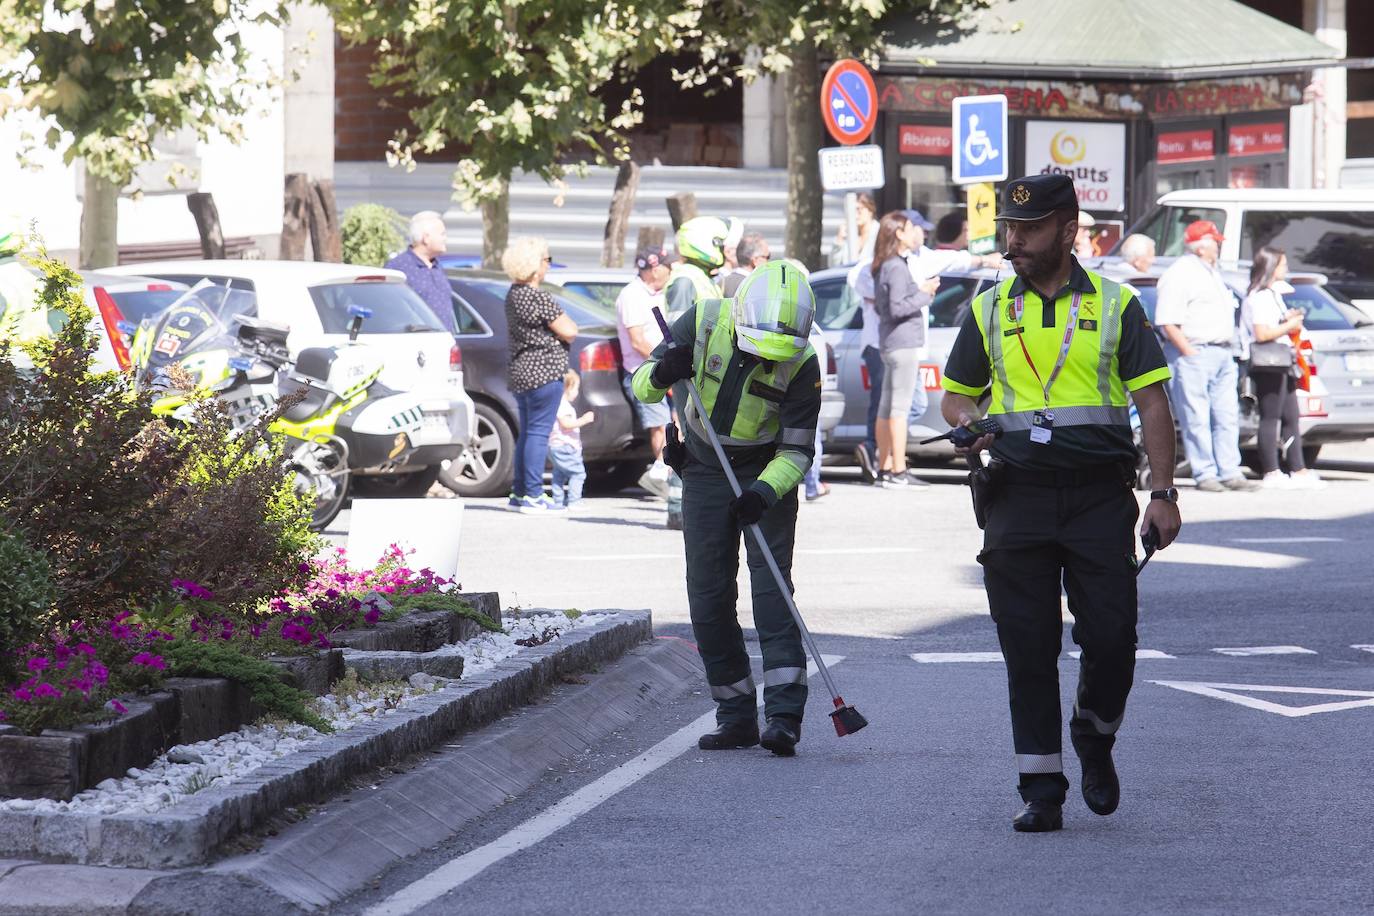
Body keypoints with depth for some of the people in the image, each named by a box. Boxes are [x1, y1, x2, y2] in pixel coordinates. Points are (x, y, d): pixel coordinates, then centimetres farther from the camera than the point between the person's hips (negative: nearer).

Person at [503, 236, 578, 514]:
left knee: (526, 432, 15)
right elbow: (569, 332, -17)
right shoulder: (537, 298, -18)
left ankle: (520, 493, 19)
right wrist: (566, 324, 5)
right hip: (544, 371, -9)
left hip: (520, 371, 9)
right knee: (539, 432, -7)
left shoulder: (513, 295, 12)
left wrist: (560, 333, 2)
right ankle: (533, 496, -7)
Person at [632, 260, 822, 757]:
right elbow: (641, 384, -8)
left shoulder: (801, 363, -21)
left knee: (771, 582, -16)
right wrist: (661, 375, -32)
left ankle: (784, 715, -21)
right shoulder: (705, 321, -17)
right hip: (705, 470, 3)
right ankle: (736, 716, 7)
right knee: (708, 594, 0)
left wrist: (764, 492, -34)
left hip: (767, 474, -3)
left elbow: (796, 450, -16)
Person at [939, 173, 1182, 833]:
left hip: (1101, 497, -2)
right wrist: (966, 421, -7)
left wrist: (1163, 495, -6)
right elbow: (956, 395, 19)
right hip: (1019, 499, 2)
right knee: (1027, 650, 0)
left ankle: (1095, 741, 24)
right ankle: (1041, 790, 6)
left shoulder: (1114, 306, 5)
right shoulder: (989, 310, 11)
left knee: (1111, 639, -5)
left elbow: (1153, 404, 3)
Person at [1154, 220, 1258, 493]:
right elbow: (1167, 321, -16)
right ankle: (1205, 475, -4)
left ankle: (1230, 472, 9)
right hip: (1195, 352, -9)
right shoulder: (1179, 274, -9)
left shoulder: (1212, 273, 21)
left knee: (1228, 417, 7)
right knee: (1197, 419, -6)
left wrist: (1227, 351, 19)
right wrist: (1189, 352, -19)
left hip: (1222, 355, 9)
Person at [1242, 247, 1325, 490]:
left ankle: (1298, 471, 13)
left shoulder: (1273, 294, 20)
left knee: (1291, 418, 10)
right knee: (1270, 419, -7)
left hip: (1282, 365, 11)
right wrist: (1289, 325, -12)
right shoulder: (1259, 297, -13)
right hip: (1268, 367, -11)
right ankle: (1270, 473, -5)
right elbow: (1262, 333, -22)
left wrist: (1289, 320, 12)